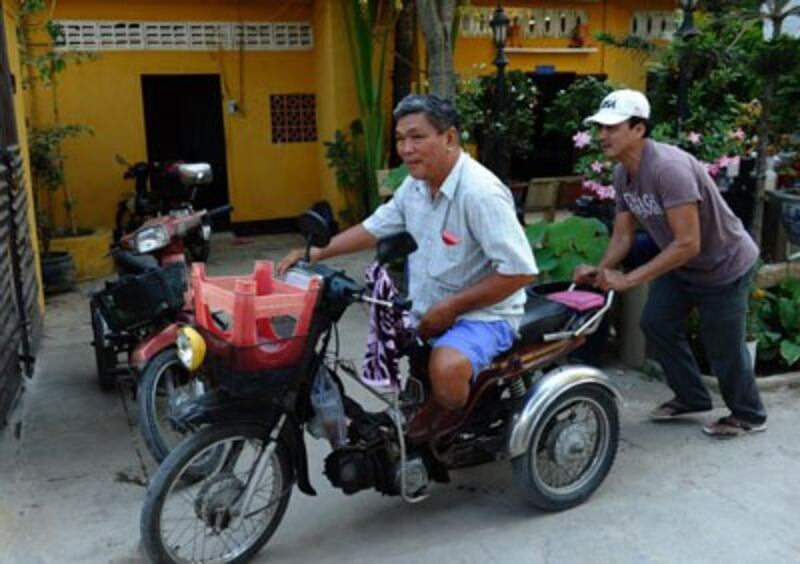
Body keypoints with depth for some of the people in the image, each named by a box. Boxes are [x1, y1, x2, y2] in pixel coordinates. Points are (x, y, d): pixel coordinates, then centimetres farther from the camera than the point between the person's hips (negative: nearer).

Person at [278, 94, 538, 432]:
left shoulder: (480, 192, -23)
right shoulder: (416, 184, 4)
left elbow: (519, 271, -26)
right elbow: (375, 227, 14)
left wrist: (450, 308, -23)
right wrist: (317, 252, 0)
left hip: (482, 315, -8)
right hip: (425, 310, 9)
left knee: (445, 370, -36)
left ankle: (427, 437, -4)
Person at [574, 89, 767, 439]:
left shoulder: (668, 168, -34)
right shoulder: (622, 174, -7)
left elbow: (688, 244, -36)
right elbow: (622, 235, -3)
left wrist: (627, 280, -36)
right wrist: (600, 270, -22)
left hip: (724, 265, -8)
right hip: (681, 264, 8)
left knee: (722, 345, 2)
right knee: (656, 324, 9)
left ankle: (749, 415, 26)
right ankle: (692, 397, 29)